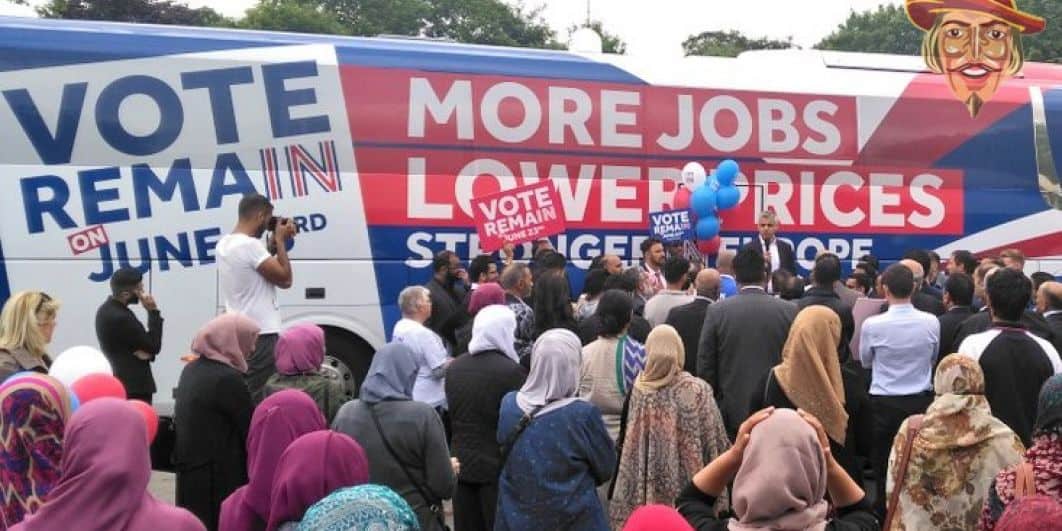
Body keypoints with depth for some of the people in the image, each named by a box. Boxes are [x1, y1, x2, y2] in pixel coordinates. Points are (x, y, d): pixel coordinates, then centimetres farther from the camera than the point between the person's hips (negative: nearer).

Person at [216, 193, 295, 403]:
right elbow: (284, 279, -14)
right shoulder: (250, 245, -18)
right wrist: (280, 241, -6)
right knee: (255, 399, -6)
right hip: (259, 335, -9)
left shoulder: (225, 243, 12)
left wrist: (274, 243, 13)